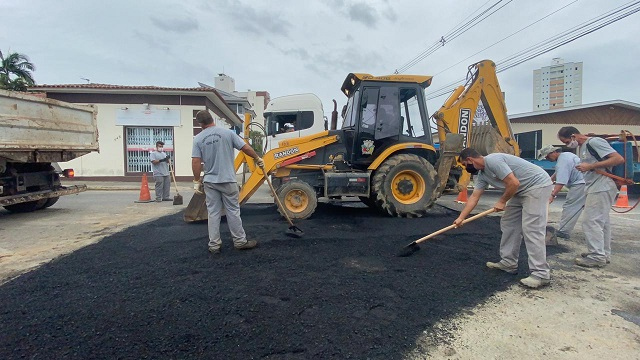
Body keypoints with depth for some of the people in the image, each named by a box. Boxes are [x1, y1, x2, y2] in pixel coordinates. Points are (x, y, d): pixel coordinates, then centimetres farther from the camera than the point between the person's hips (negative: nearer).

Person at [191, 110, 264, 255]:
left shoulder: (198, 139, -1)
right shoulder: (227, 133, -6)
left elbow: (196, 162, -5)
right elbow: (246, 148, -4)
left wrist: (196, 181, 4)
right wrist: (258, 159, 11)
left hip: (210, 182, 2)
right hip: (228, 180, -2)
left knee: (213, 213, 9)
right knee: (233, 211, 7)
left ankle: (214, 245, 13)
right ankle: (240, 241, 15)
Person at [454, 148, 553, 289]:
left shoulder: (493, 161, -22)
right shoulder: (482, 174, 8)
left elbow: (513, 183, -26)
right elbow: (474, 197, 10)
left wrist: (502, 202, -10)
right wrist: (461, 218, 9)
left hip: (538, 185, -10)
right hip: (522, 190, 10)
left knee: (531, 229, -13)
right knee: (508, 224, 11)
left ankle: (541, 274, -8)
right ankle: (508, 263, 18)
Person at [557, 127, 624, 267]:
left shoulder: (594, 142, -11)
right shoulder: (582, 148, 17)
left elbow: (619, 159, -17)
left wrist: (590, 166, -19)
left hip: (601, 188, -10)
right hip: (596, 188, 10)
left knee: (591, 221, -9)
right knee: (602, 221, 15)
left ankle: (597, 257, -4)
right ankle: (604, 254, 23)